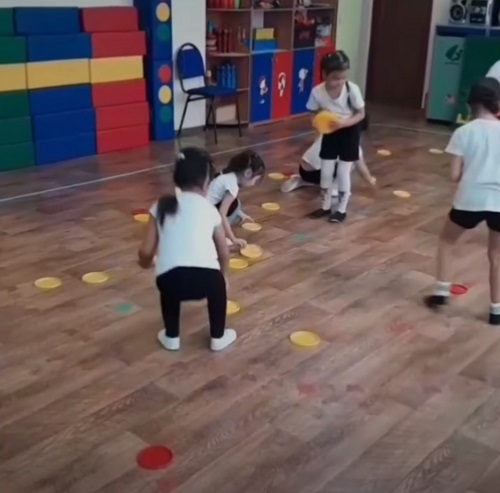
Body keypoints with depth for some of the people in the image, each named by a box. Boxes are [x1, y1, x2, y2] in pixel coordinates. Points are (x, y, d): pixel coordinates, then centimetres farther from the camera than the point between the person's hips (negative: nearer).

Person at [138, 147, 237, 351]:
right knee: (217, 283, 35)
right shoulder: (210, 209, 18)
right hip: (205, 277, 0)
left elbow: (146, 252, 14)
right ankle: (218, 337, 39)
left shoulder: (161, 207, 17)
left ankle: (171, 337, 41)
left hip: (169, 279, 1)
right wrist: (222, 273, 47)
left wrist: (145, 264, 38)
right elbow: (224, 254, 26)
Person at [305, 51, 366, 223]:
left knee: (343, 172, 0)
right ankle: (326, 206, 25)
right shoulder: (317, 92, -22)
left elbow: (361, 114, -16)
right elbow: (315, 113, -7)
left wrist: (344, 123, -33)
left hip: (349, 132, -3)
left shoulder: (352, 89, -27)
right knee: (326, 171, 7)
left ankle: (341, 209, 15)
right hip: (330, 132, 3)